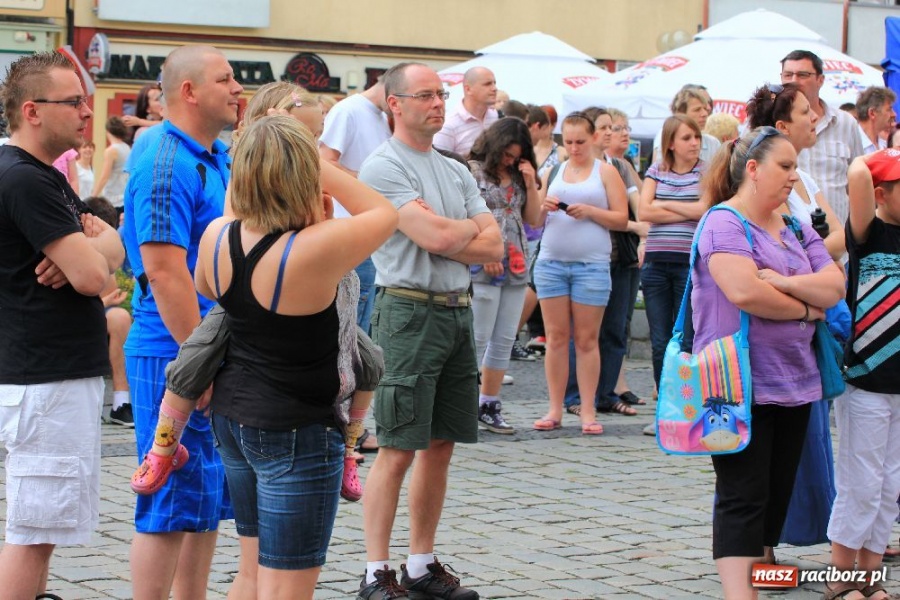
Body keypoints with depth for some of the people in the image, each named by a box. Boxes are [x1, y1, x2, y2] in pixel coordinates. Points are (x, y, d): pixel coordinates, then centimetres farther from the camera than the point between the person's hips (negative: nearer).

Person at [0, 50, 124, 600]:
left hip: (66, 373, 11)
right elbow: (92, 276, -22)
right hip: (47, 382, -11)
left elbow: (115, 249, 12)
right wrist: (91, 249, 0)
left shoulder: (45, 177, 16)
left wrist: (88, 247, -10)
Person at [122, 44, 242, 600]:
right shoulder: (166, 164, -16)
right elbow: (163, 269, -22)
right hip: (178, 356, -9)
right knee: (171, 507, -4)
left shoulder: (220, 158, 13)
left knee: (209, 500, 15)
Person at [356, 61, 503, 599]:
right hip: (410, 311, -8)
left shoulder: (456, 171, 16)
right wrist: (471, 228, 2)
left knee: (441, 445, 10)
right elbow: (436, 235, -18)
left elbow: (495, 246, 8)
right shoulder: (385, 167, -8)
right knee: (399, 449, -6)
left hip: (458, 311, 8)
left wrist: (446, 238, -8)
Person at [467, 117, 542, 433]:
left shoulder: (518, 175, 17)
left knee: (505, 341, 7)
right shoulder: (473, 171, -4)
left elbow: (533, 217, 16)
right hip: (483, 268, -7)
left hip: (516, 266, 7)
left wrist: (530, 183, 2)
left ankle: (489, 405, 14)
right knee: (478, 339, -6)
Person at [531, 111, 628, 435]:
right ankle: (555, 410, 5)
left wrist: (589, 211, -13)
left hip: (591, 265, -3)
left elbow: (621, 219, 1)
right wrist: (544, 208, -6)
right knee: (556, 337, 2)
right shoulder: (553, 173, 15)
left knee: (586, 339, -1)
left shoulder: (605, 172, 6)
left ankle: (588, 411, 2)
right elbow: (535, 222, 16)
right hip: (551, 262, 3)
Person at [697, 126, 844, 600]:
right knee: (743, 498, -9)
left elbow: (834, 286, 1)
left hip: (794, 384, 7)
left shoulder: (795, 228, 14)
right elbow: (744, 291, -25)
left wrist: (780, 281, -16)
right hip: (740, 386, -7)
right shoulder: (724, 223, -9)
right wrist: (806, 308, -9)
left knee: (776, 498, 10)